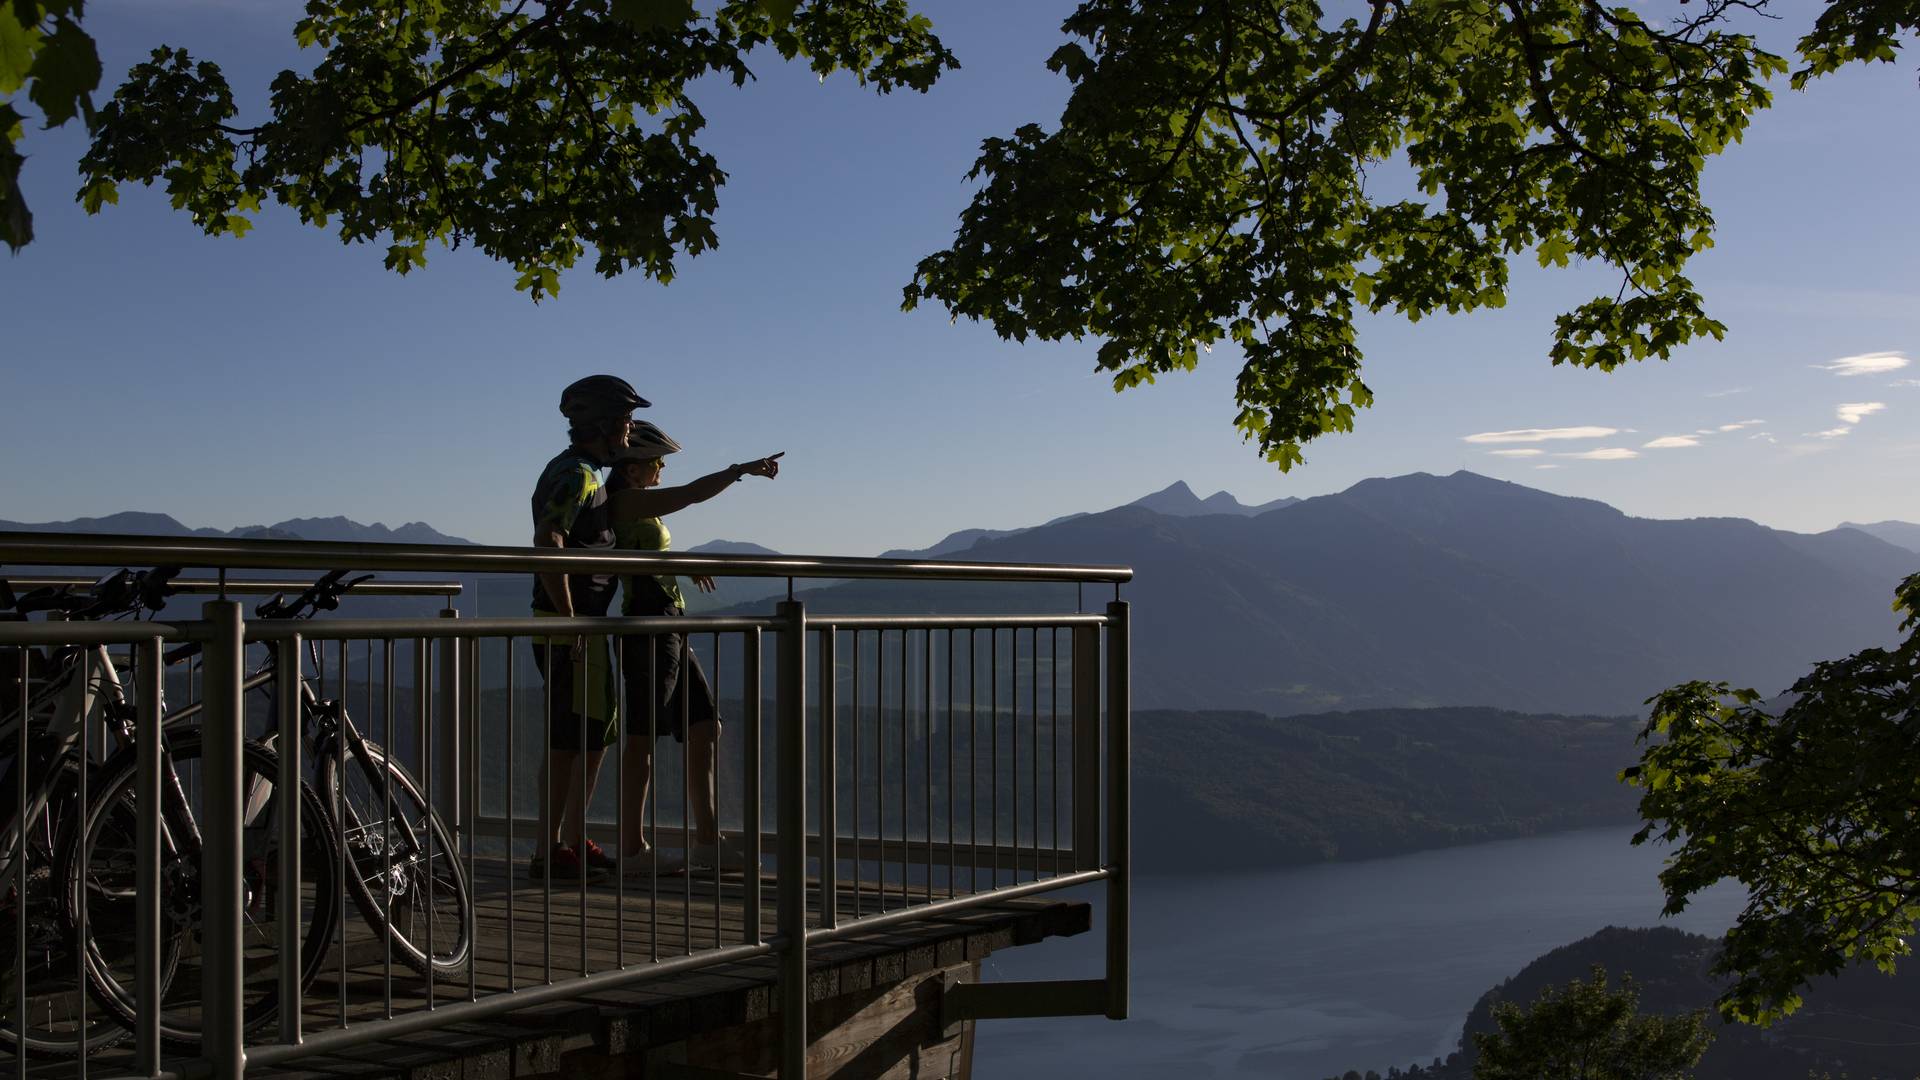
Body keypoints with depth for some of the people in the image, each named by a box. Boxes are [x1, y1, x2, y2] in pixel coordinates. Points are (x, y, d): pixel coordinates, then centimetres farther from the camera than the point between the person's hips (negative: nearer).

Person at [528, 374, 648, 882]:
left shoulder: (577, 473, 20)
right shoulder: (576, 475, -14)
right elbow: (547, 543, -28)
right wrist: (568, 618, -28)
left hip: (579, 626, 10)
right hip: (571, 628, -10)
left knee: (597, 733, 15)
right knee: (568, 740, -6)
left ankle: (574, 842, 21)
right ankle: (550, 851, -2)